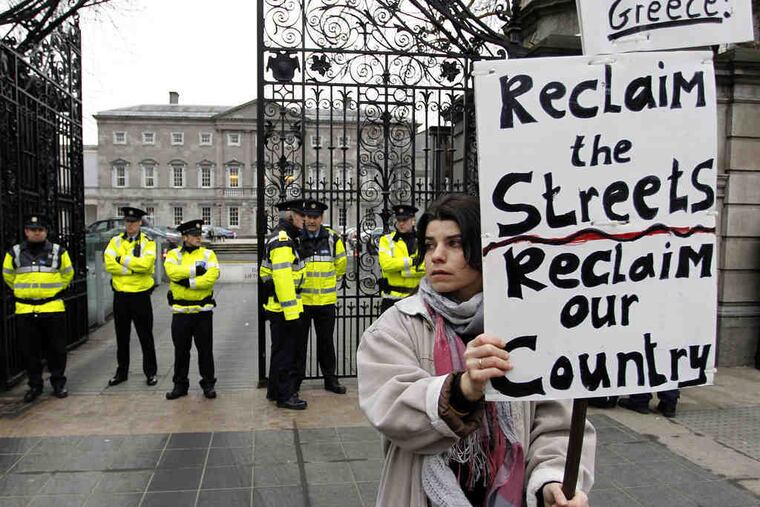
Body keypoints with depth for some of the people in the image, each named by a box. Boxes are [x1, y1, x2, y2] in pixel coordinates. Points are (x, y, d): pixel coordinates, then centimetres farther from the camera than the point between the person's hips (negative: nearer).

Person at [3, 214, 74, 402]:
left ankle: (58, 383, 18)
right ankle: (35, 385, 20)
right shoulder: (14, 253, 4)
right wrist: (22, 290, 17)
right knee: (29, 350, 7)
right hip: (25, 309, 1)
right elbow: (8, 276, 19)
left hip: (53, 308, -1)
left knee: (56, 349, 4)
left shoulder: (58, 251, 2)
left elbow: (68, 274, 15)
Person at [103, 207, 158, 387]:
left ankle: (151, 372, 16)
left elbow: (145, 264, -21)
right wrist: (133, 268, -16)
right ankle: (122, 372, 25)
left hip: (141, 295, -3)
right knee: (122, 337, 13)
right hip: (120, 295, 3)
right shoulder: (115, 241, 5)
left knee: (146, 336, 5)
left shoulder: (148, 242, -3)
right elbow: (109, 264, -11)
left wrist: (123, 259, -14)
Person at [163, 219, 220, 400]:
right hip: (180, 311, 1)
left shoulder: (208, 254, 2)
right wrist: (195, 269, -17)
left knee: (205, 349, 6)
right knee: (181, 350, 11)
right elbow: (172, 271, -17)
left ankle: (208, 383, 18)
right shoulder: (173, 254, 4)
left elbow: (212, 277, -15)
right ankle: (180, 385, 24)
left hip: (203, 310, -1)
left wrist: (189, 282, -18)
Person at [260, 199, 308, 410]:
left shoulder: (282, 238, 15)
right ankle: (285, 395, 8)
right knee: (285, 350, -2)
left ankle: (274, 390, 30)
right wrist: (291, 312, -25)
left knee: (280, 348, 19)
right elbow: (282, 279, -26)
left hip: (277, 306, 11)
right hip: (283, 307, -11)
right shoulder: (282, 241, -19)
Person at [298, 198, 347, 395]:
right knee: (299, 341, 7)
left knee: (326, 340, 12)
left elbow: (340, 264, 16)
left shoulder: (333, 238, 0)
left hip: (326, 299, 2)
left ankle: (330, 378, 24)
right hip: (301, 299, -1)